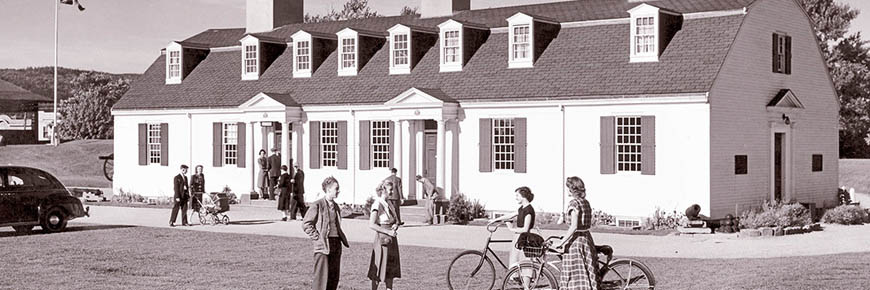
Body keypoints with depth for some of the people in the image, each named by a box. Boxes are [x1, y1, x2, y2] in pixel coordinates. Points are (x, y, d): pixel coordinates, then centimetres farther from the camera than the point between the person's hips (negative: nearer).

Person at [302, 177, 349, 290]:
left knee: (334, 276, 9)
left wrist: (343, 238, 13)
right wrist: (317, 238, -12)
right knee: (321, 276, -6)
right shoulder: (317, 205, -8)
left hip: (336, 243, 7)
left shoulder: (335, 206, 14)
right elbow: (306, 224, -8)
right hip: (323, 244, -7)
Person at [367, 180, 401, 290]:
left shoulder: (389, 203, 11)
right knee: (378, 271, -1)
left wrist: (395, 225, -4)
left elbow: (396, 220, 20)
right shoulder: (377, 204, -13)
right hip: (382, 239, -8)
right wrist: (387, 231, -21)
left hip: (392, 240, 8)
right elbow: (371, 224, -20)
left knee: (391, 269, 11)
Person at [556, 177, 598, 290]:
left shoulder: (574, 203, -13)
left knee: (575, 277, -4)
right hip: (587, 239, 8)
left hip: (576, 240, -8)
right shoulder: (586, 203, 10)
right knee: (588, 275, 10)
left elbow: (574, 226, -21)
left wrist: (562, 242, -19)